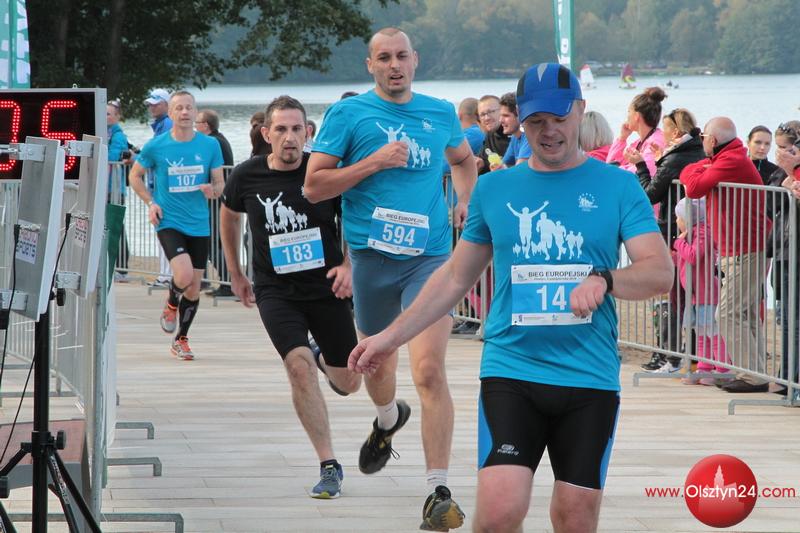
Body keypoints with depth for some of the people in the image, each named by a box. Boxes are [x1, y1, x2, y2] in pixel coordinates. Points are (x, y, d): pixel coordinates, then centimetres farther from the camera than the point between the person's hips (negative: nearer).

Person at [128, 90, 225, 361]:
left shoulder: (210, 145, 1)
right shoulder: (156, 146, -4)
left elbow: (220, 183, 7)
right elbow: (135, 176, 11)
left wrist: (212, 190, -17)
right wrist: (150, 202, -3)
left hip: (199, 224, 3)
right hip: (169, 222, -3)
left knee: (194, 289, 6)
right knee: (184, 275, -23)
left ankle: (181, 339, 25)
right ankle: (171, 304, 12)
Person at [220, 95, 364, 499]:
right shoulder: (247, 177, -6)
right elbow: (229, 214, 17)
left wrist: (348, 265, -15)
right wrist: (236, 274, 21)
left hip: (326, 288, 0)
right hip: (275, 291, 0)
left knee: (348, 384, 7)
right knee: (299, 365, -23)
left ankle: (324, 361, 47)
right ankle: (329, 467, -17)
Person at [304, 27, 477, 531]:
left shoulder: (441, 114, 9)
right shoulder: (349, 114, 0)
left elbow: (463, 159, 31)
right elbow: (313, 186, -5)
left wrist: (464, 201, 13)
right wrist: (375, 162, -14)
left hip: (430, 257, 0)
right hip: (373, 258, 0)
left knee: (429, 371, -15)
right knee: (377, 367, 16)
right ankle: (388, 419, 54)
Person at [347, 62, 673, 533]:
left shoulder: (618, 186, 2)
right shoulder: (495, 188, 9)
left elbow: (661, 272, -5)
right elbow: (456, 277, 19)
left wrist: (604, 280, -25)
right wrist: (392, 336, 15)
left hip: (590, 377, 0)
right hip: (510, 373, 1)